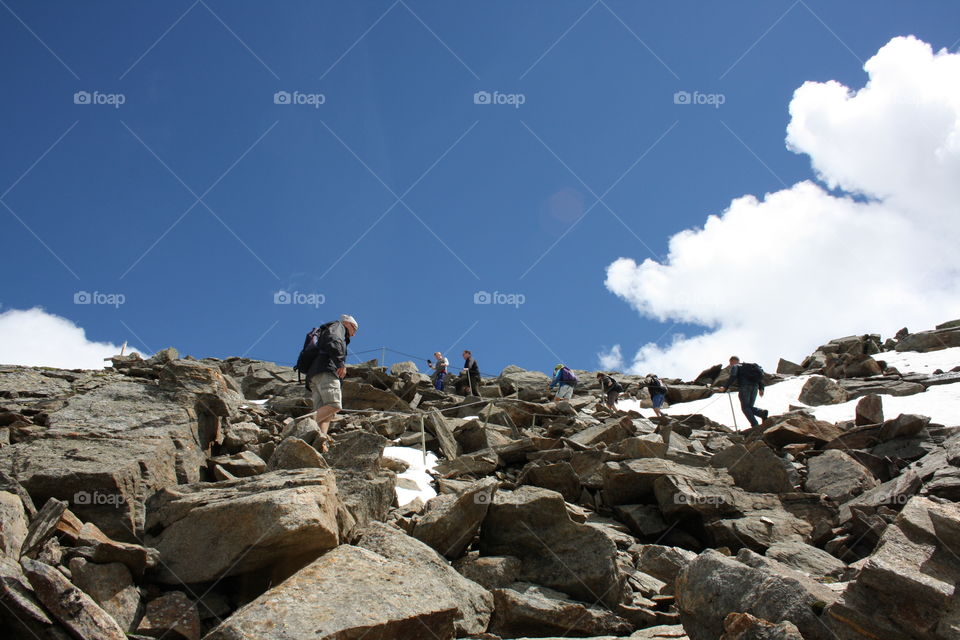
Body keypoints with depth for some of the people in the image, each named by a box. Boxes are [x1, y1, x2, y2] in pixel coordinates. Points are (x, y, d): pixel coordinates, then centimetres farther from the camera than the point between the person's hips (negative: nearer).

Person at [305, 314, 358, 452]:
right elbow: (333, 342, -8)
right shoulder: (337, 326, 15)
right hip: (325, 371, -9)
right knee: (334, 405, -25)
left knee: (326, 412, -9)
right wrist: (340, 363, -19)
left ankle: (322, 440, -29)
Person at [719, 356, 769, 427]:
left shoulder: (735, 366, 11)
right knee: (750, 407, 12)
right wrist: (761, 388, 17)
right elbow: (760, 375, 24)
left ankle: (754, 424, -17)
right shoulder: (748, 366, 32)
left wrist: (725, 388, -9)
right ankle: (763, 412, -17)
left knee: (745, 407, -1)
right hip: (755, 386, 6)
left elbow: (733, 377, -9)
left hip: (745, 386, -6)